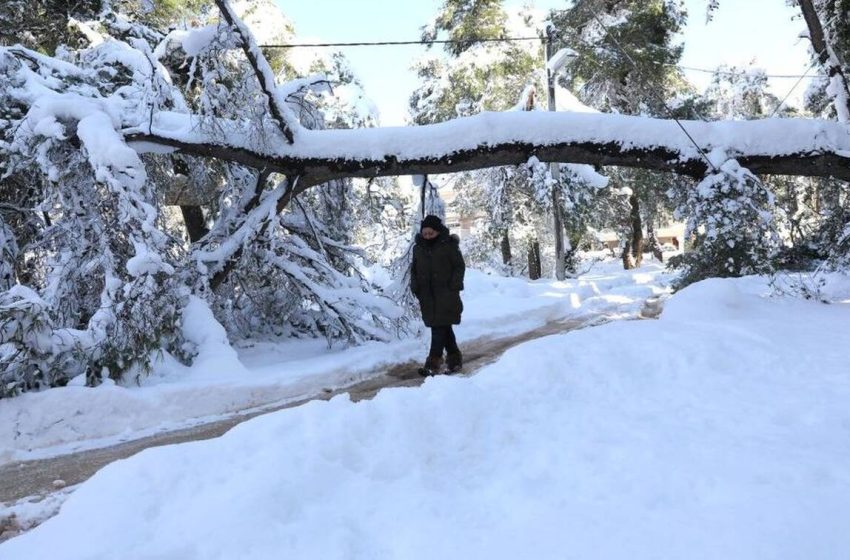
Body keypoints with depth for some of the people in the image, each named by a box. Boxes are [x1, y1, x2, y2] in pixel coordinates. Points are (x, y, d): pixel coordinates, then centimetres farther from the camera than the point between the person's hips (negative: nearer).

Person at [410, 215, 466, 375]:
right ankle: (454, 357, 23)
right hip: (427, 295, 5)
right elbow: (414, 269, 17)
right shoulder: (418, 247, 9)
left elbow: (459, 266, -2)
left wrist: (454, 286, -10)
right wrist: (415, 287, 6)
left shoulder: (449, 245, -5)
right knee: (443, 327, 11)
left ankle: (434, 362, -7)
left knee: (439, 327, -9)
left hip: (446, 294, -5)